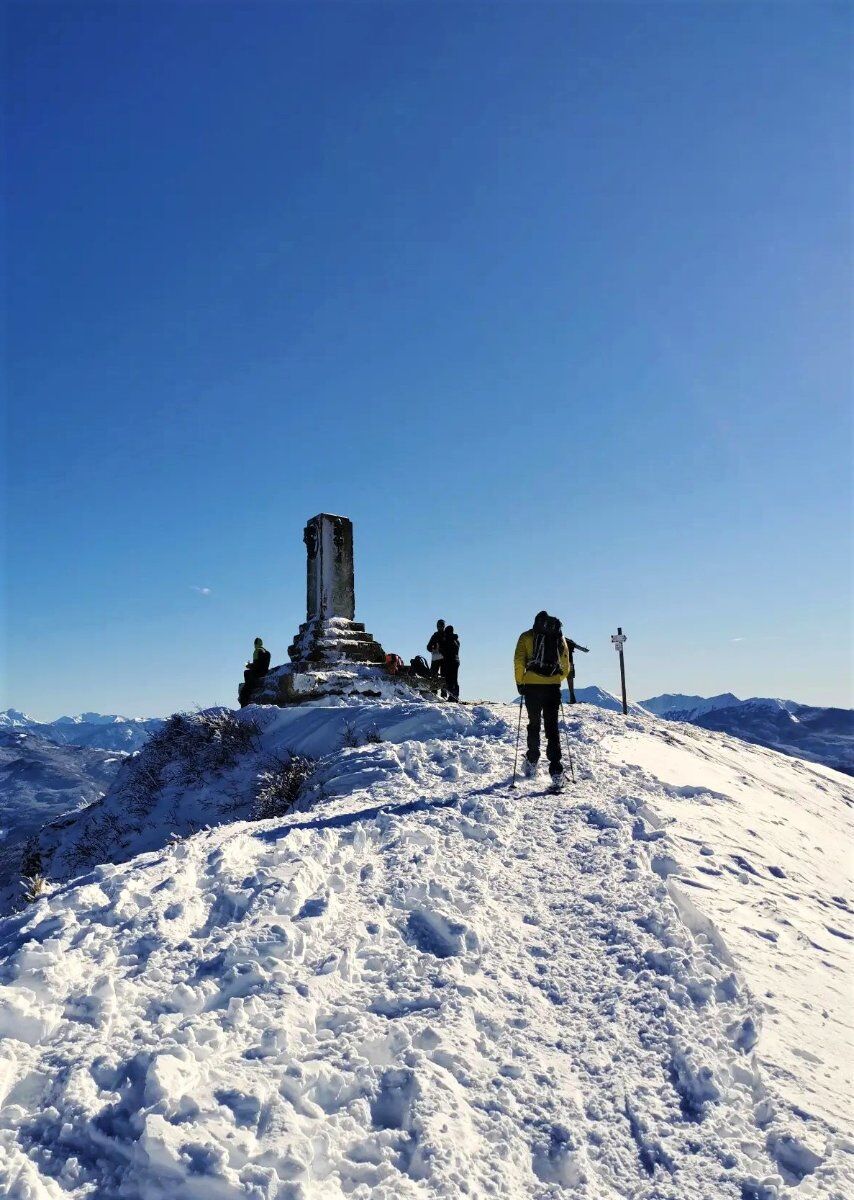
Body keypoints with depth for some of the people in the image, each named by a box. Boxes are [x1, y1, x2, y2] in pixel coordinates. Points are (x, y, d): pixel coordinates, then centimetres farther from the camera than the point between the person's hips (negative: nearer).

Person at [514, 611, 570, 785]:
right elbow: (566, 665, 11)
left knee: (534, 724, 15)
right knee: (552, 726, 3)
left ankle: (532, 762, 20)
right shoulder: (560, 637, 11)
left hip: (532, 686, -1)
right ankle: (556, 769, -6)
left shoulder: (526, 636, 5)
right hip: (553, 686, 1)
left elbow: (519, 661, -3)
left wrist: (520, 682, 5)